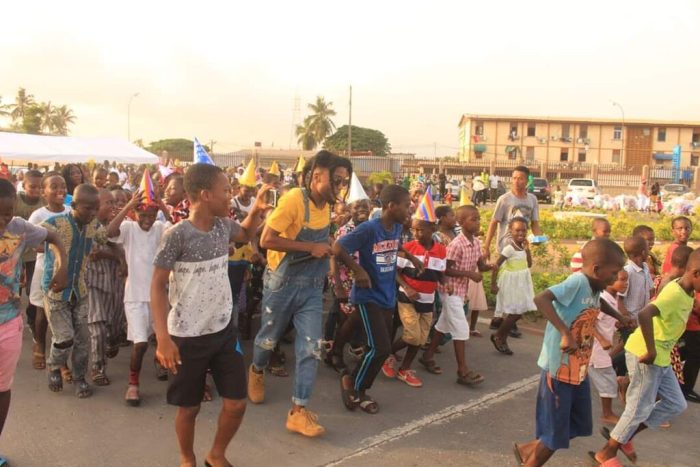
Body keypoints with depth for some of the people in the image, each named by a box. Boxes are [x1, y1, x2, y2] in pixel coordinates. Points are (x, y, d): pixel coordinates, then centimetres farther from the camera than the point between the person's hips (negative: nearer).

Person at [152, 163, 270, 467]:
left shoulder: (223, 226, 1)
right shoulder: (177, 234, -17)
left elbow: (246, 234, 25)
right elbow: (157, 286, -12)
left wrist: (257, 209, 4)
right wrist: (162, 338, -19)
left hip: (224, 330, 5)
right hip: (188, 336, -5)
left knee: (237, 403, 8)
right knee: (189, 407, 11)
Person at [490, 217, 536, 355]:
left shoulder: (523, 247, 5)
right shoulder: (509, 249, -19)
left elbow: (529, 265, 11)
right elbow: (496, 266, -20)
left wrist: (527, 250, -1)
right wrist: (493, 284, -22)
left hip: (520, 284, 8)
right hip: (511, 284, -8)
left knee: (516, 313, 10)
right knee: (515, 313, -6)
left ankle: (503, 340, 22)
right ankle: (498, 336, 12)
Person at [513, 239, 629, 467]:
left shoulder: (594, 287, 5)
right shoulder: (577, 282, -22)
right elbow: (540, 299, -38)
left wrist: (619, 317, 23)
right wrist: (565, 333, -42)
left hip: (580, 371, 9)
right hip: (559, 369, -9)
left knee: (578, 426, 21)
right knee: (555, 433, 4)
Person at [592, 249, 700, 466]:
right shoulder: (675, 293, -25)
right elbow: (644, 315, -42)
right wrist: (650, 351, -32)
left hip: (661, 358, 9)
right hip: (645, 356, -9)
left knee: (676, 404, 16)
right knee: (639, 407, 1)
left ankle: (623, 436, 24)